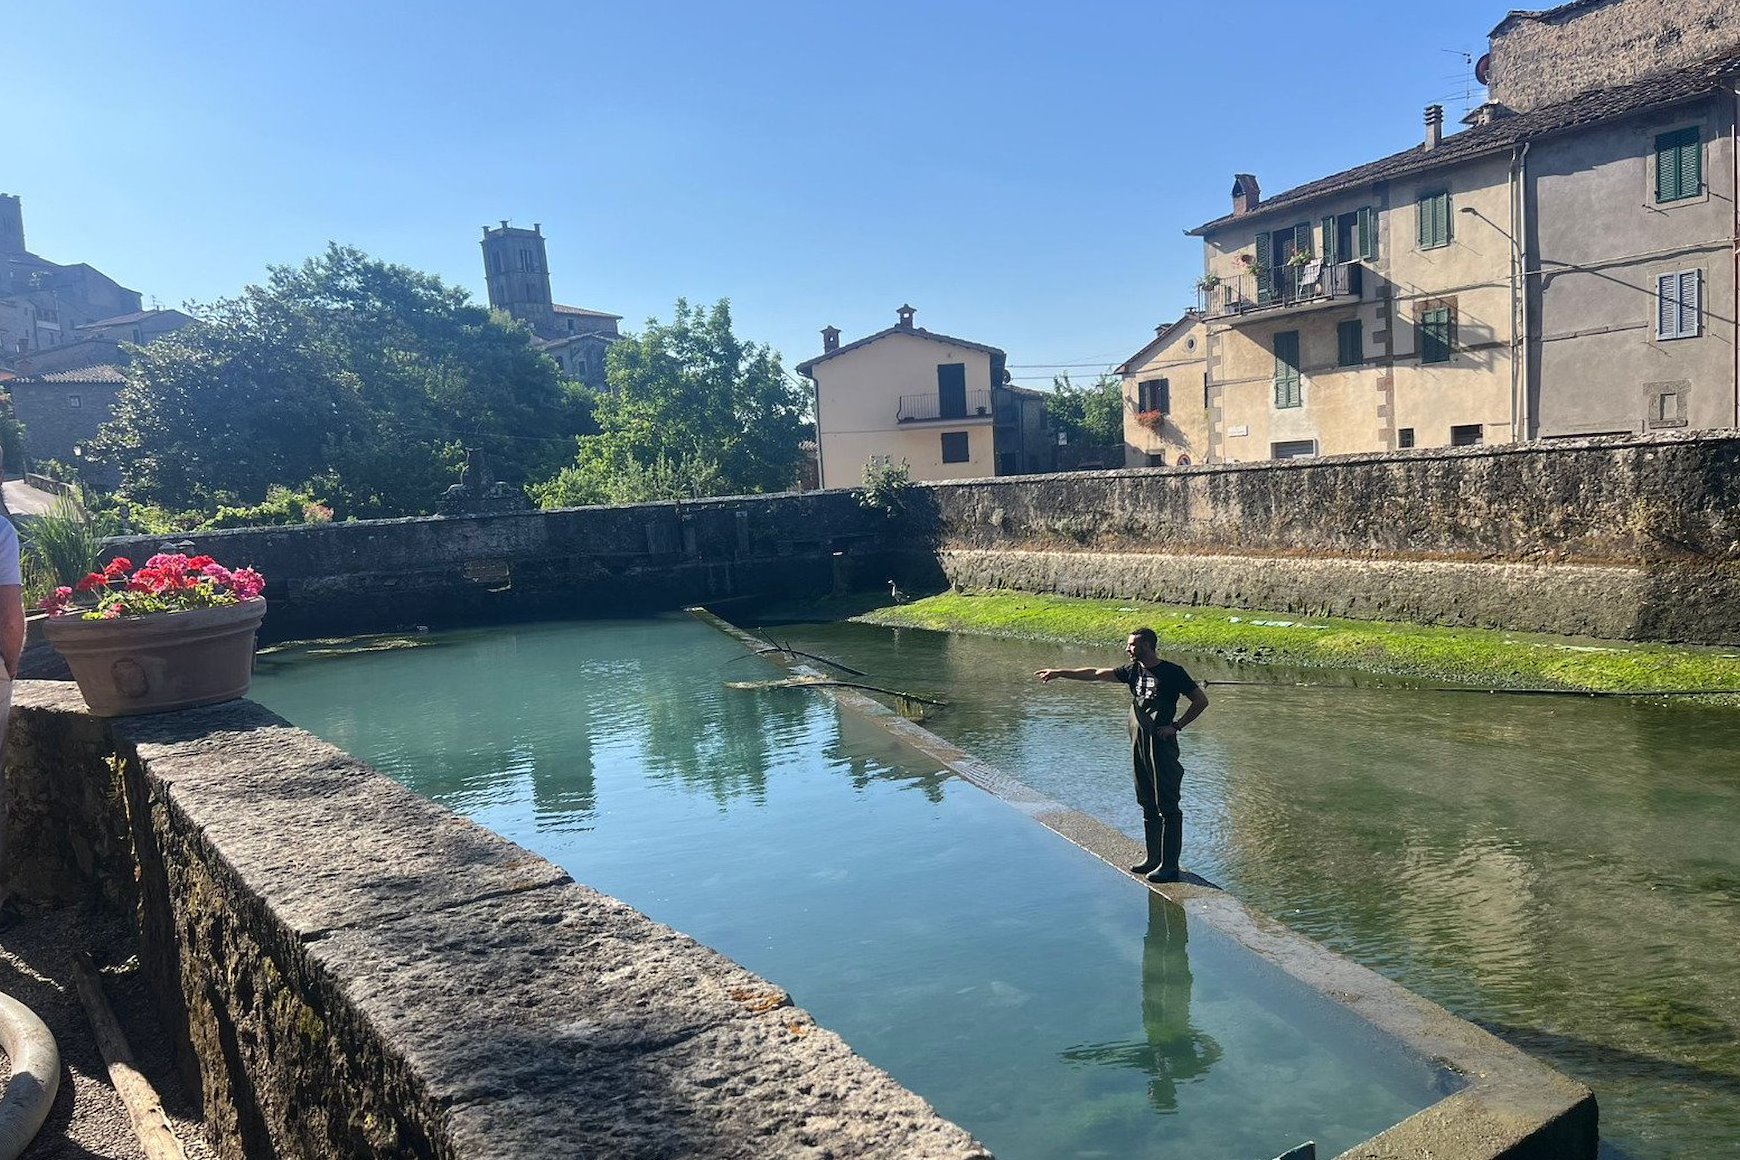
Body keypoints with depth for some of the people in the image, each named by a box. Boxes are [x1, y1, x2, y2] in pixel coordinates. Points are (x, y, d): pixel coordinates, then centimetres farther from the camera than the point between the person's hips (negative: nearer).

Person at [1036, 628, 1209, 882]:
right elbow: (1095, 674, 11)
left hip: (1162, 746, -7)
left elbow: (1201, 700, -5)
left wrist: (1176, 726, -10)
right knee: (1148, 805, 13)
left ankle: (1170, 865, 1)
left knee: (1167, 806, -3)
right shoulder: (1133, 671, 9)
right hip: (1138, 745, 7)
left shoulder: (1172, 672, -9)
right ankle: (1154, 859, 23)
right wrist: (1059, 673, 10)